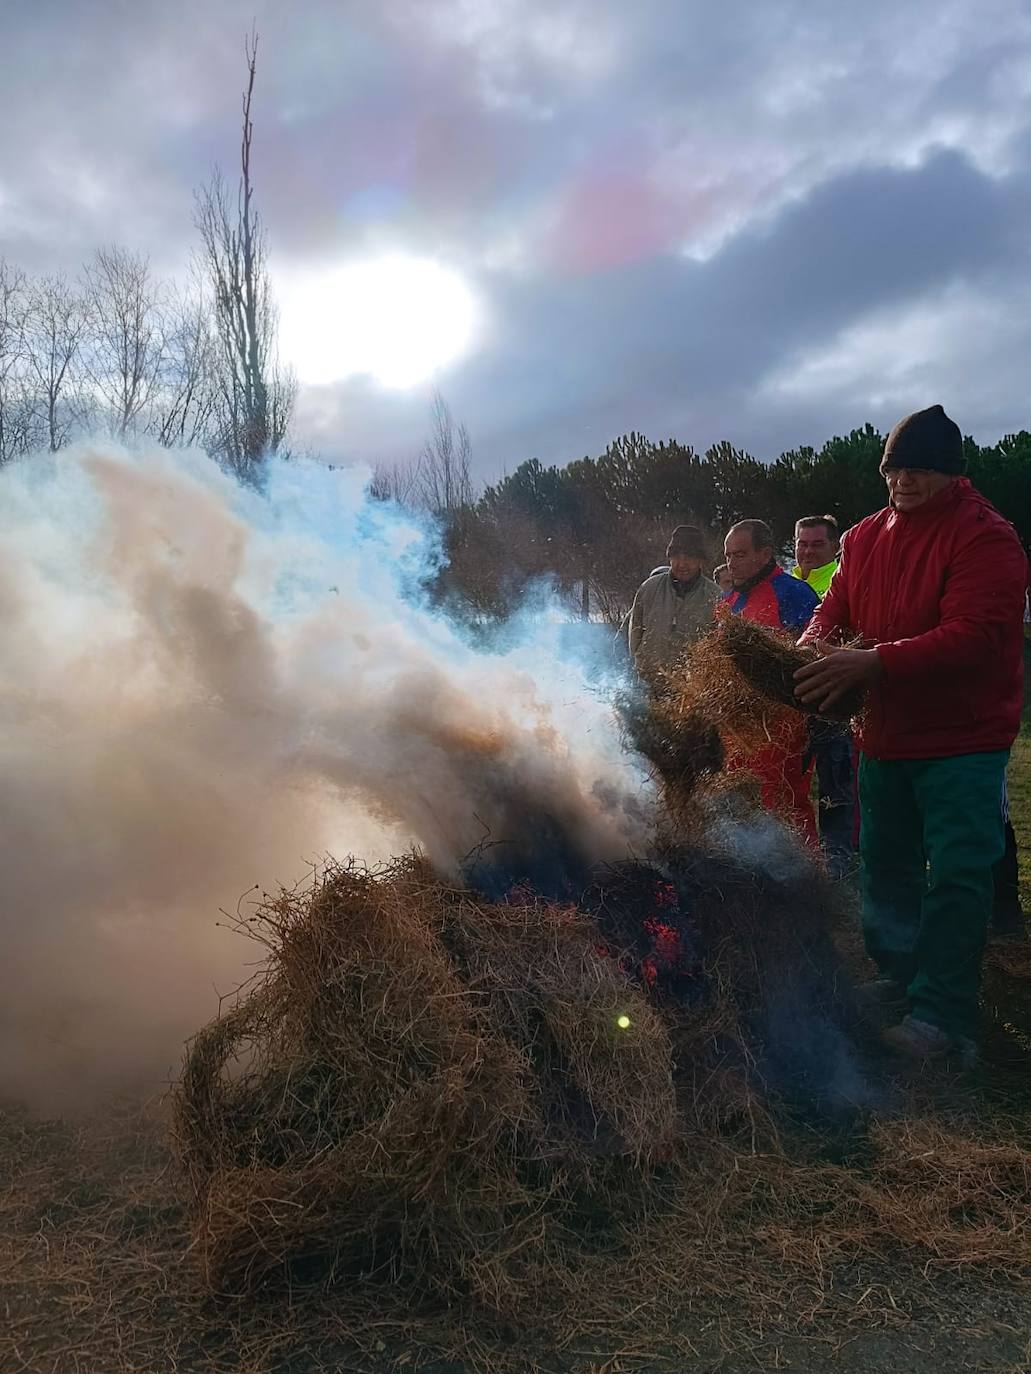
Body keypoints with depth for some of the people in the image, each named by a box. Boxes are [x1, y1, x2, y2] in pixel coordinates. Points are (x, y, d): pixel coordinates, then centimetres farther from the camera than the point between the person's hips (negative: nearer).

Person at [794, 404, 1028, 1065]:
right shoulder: (867, 535, 7)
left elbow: (973, 637, -26)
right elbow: (838, 605, 12)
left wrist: (873, 663, -34)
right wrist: (816, 639, -12)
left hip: (963, 739, -7)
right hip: (886, 734, 7)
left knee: (956, 875, -4)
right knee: (884, 863, 16)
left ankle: (941, 1015, 7)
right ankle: (900, 979, 33)